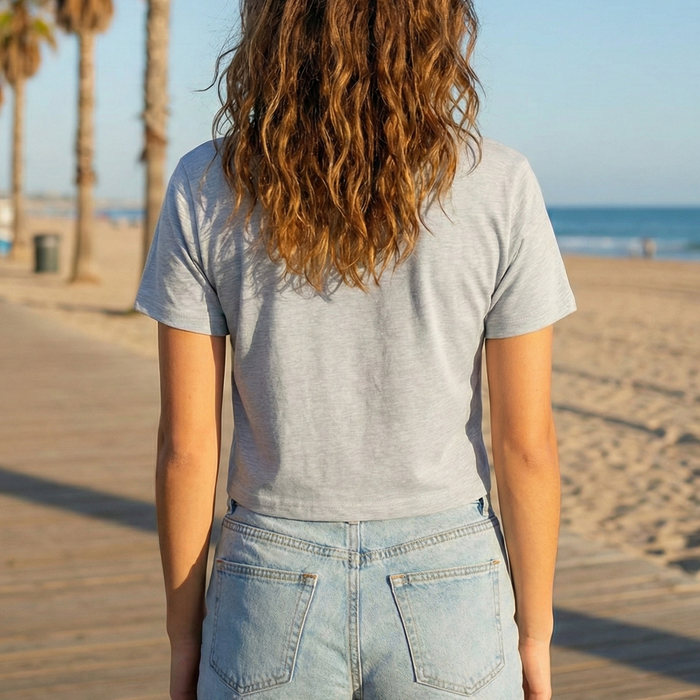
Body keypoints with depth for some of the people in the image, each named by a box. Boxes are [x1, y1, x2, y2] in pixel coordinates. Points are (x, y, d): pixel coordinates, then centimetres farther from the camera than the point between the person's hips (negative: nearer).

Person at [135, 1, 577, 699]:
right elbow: (526, 443, -8)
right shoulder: (498, 186, -11)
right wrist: (534, 633, 6)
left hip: (273, 588, 1)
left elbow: (186, 443, -6)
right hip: (446, 587, 0)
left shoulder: (206, 186, -9)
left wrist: (185, 633, 6)